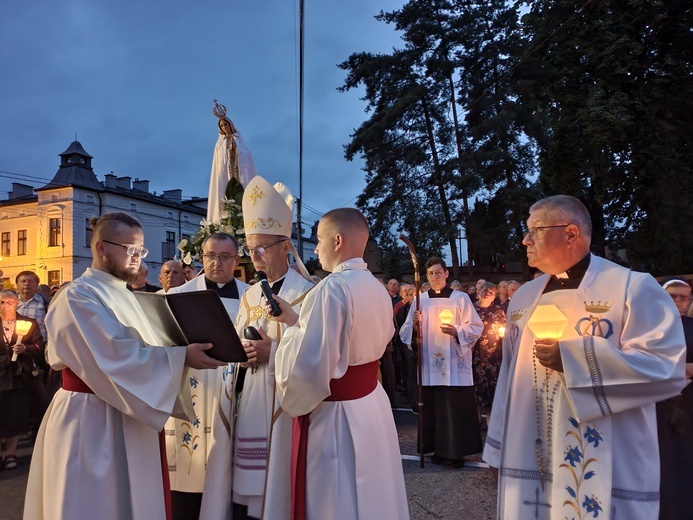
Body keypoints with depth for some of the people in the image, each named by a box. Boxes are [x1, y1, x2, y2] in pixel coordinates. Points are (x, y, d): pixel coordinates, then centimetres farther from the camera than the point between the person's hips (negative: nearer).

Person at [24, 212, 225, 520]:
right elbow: (117, 357, -26)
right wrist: (181, 357, -27)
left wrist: (184, 355, -5)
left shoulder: (124, 296, 12)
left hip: (130, 421, 8)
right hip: (92, 423, -8)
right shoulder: (77, 297, -15)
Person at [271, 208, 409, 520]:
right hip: (371, 406, 9)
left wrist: (290, 332, -8)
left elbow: (308, 366, -27)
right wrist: (296, 321, 12)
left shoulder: (331, 289, -21)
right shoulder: (377, 289, 6)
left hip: (335, 417, -8)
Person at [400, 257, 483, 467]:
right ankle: (439, 450, 18)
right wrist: (413, 323, -15)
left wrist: (457, 331, -18)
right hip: (430, 365, 2)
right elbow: (405, 332, 6)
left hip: (455, 365, -2)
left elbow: (476, 327, -1)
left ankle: (457, 451, 11)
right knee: (433, 407, 6)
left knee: (456, 408, -1)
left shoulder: (460, 298, 2)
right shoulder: (420, 300, 8)